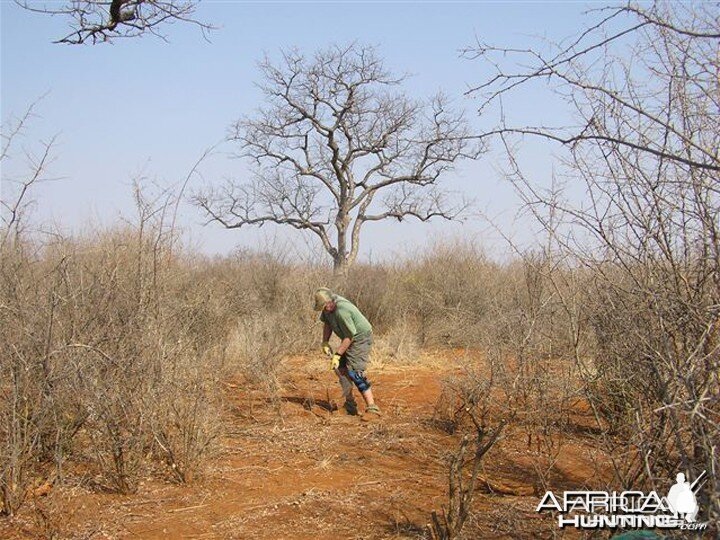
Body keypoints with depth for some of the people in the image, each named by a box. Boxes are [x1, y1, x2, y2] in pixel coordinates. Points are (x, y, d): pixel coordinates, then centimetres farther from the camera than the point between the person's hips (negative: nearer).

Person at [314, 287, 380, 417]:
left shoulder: (342, 311, -33)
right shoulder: (327, 307, -5)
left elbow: (350, 336, -28)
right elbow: (327, 323, 13)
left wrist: (337, 355, -25)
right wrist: (325, 342, 4)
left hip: (360, 338, -10)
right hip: (348, 338, 10)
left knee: (355, 372, -20)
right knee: (340, 368, 11)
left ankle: (372, 408, -23)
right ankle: (350, 404, 22)